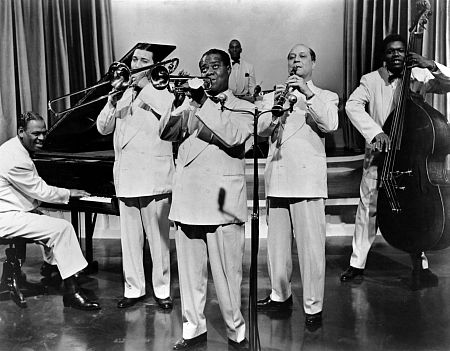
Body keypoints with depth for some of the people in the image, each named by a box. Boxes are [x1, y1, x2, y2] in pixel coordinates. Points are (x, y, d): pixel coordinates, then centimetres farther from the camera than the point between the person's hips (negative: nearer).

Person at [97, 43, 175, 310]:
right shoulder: (123, 93, 17)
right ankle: (134, 288, 21)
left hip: (155, 176, -4)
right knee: (130, 238, 9)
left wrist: (144, 86, -11)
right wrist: (112, 102, -7)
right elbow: (103, 128, 10)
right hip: (125, 177, 4)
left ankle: (162, 290, 12)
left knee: (158, 238, 0)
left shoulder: (163, 92, 5)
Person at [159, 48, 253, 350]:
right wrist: (180, 101, -8)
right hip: (187, 201, 4)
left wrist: (203, 103, -12)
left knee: (226, 273, 0)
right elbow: (166, 133, 5)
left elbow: (233, 136, -12)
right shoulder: (190, 104, 19)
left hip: (222, 202, -3)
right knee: (190, 271, 10)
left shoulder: (243, 107, 9)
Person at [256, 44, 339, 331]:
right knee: (277, 243, 11)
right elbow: (261, 130, 4)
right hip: (277, 178, 4)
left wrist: (308, 94, -16)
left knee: (311, 245, -5)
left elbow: (330, 125, -9)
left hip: (308, 178, -3)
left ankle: (313, 307, 5)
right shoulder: (272, 97, 18)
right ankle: (280, 296, 27)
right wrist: (276, 107, -13)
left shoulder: (326, 97, 11)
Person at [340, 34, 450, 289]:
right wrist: (375, 132, -29)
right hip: (379, 157, 0)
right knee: (368, 209, 6)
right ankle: (357, 265, 19)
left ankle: (421, 267, 19)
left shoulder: (419, 76, 1)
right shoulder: (371, 80, -1)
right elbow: (353, 106, -15)